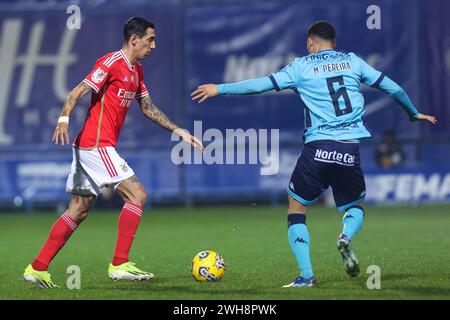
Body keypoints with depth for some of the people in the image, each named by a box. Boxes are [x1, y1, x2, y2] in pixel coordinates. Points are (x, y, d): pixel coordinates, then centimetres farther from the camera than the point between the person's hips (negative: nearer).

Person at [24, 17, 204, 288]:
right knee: (137, 195, -10)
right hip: (96, 145, -10)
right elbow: (78, 92, -17)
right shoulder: (112, 63, -11)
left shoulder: (136, 70, 18)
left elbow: (149, 108, 23)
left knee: (79, 210, 10)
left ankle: (37, 268, 12)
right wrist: (64, 119, -32)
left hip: (90, 147, 10)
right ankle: (120, 264, -11)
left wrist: (179, 131, 17)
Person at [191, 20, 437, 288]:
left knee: (297, 210, 12)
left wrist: (220, 89, 14)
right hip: (351, 148, 2)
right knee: (355, 206, 22)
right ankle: (347, 237, -13)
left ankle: (306, 276, -2)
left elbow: (262, 84, 3)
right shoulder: (353, 62, 14)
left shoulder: (302, 67, 6)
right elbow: (393, 88, 17)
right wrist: (415, 114, 35)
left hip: (318, 147, -2)